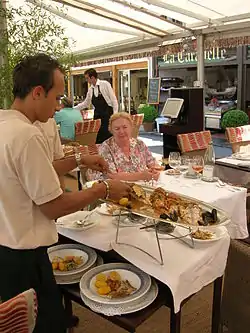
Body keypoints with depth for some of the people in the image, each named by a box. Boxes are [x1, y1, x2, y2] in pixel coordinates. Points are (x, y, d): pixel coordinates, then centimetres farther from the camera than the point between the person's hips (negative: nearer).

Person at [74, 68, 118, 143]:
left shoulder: (105, 84, -6)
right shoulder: (90, 89, 11)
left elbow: (113, 99, -7)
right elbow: (86, 103, 20)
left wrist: (115, 114, -12)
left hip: (108, 115, -6)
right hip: (97, 115, 6)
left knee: (109, 137, -5)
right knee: (98, 138, 5)